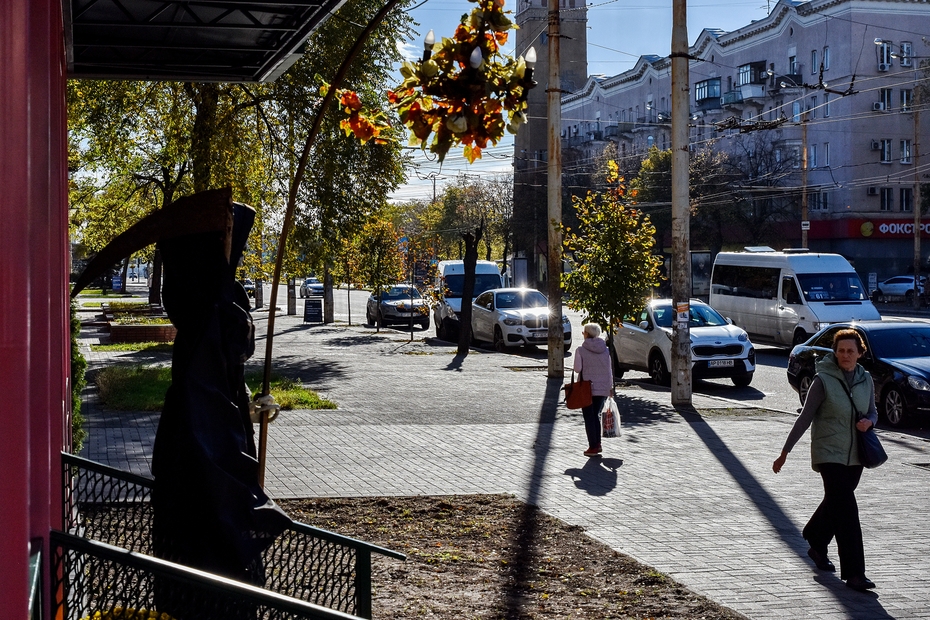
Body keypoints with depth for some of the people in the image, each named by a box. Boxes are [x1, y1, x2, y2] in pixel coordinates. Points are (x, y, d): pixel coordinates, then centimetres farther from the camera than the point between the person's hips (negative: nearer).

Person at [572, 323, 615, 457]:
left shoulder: (581, 350, -10)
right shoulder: (605, 350, 1)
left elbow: (577, 369, -9)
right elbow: (609, 369, 4)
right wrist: (611, 386, 13)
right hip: (603, 388, 4)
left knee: (589, 417, 4)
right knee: (596, 415, 17)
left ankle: (593, 447, 1)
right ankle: (597, 443, 15)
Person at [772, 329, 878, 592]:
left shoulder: (866, 380, 4)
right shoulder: (823, 380, -12)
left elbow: (873, 412, 16)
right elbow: (805, 418, -8)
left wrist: (868, 422, -10)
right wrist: (785, 452, -7)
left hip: (855, 456, 6)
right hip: (829, 454, -6)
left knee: (835, 504, 19)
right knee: (845, 509, -12)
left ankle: (816, 545, 43)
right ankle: (853, 572, -11)